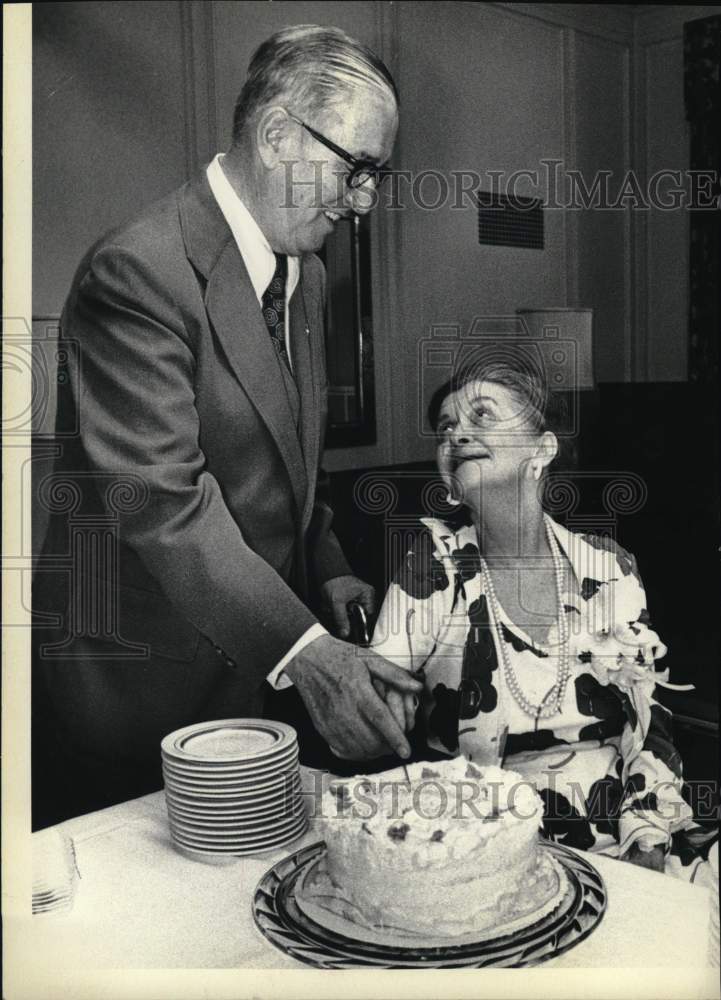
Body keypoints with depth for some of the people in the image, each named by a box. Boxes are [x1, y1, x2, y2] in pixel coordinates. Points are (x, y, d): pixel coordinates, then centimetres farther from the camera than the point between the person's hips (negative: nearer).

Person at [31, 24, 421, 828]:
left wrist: (325, 572, 6)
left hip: (257, 666, 8)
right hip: (139, 689, -7)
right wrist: (299, 648, -31)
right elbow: (162, 499, -27)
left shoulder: (305, 273, 9)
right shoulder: (139, 271, -21)